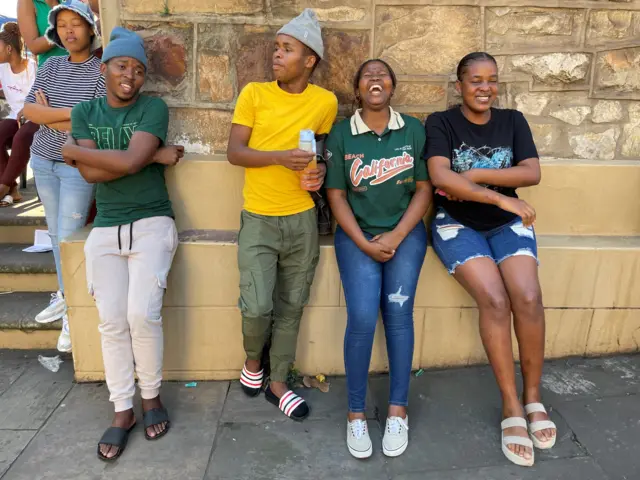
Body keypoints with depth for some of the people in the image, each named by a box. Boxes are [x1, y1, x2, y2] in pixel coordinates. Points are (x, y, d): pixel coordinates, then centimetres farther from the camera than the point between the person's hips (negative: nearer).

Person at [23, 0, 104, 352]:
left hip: (79, 166, -5)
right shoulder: (51, 66, 6)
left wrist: (50, 115, -9)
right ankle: (65, 294, 31)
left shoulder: (102, 71, -9)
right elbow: (29, 111, -5)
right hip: (43, 161, 5)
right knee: (56, 233, 14)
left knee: (69, 238, -6)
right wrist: (71, 113, -17)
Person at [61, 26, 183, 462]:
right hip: (105, 230, 3)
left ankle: (152, 396, 11)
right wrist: (154, 156, -12)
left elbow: (130, 162, -17)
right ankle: (122, 411, 11)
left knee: (143, 314, -14)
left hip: (152, 225, -3)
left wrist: (73, 150, -5)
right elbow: (91, 173, -8)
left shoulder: (154, 108, -2)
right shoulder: (85, 112, 8)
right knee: (112, 321, -3)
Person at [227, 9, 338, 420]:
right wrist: (280, 157, -21)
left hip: (302, 220, 2)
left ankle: (278, 383, 27)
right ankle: (253, 359, 26)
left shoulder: (326, 101, 1)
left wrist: (321, 171, -8)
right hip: (258, 219, -1)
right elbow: (234, 152, -6)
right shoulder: (253, 93, -2)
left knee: (291, 306, 10)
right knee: (257, 306, -8)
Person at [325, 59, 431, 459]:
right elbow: (336, 195, -2)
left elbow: (424, 189, 1)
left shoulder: (414, 129, 3)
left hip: (405, 233, 1)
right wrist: (364, 243, -10)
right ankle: (356, 413, 2)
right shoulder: (341, 134, 0)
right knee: (362, 319, -15)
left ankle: (398, 409, 5)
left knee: (398, 313, -11)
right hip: (357, 235, -1)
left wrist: (395, 237, -9)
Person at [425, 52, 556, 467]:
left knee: (528, 298, -21)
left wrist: (475, 175, -14)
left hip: (508, 224, 3)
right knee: (495, 300, -24)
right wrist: (501, 197, -22)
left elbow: (532, 173, -4)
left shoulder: (513, 121, 9)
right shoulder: (441, 123, -2)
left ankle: (533, 395, 0)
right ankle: (511, 405, -8)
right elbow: (440, 177, -18)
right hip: (457, 225, -3)